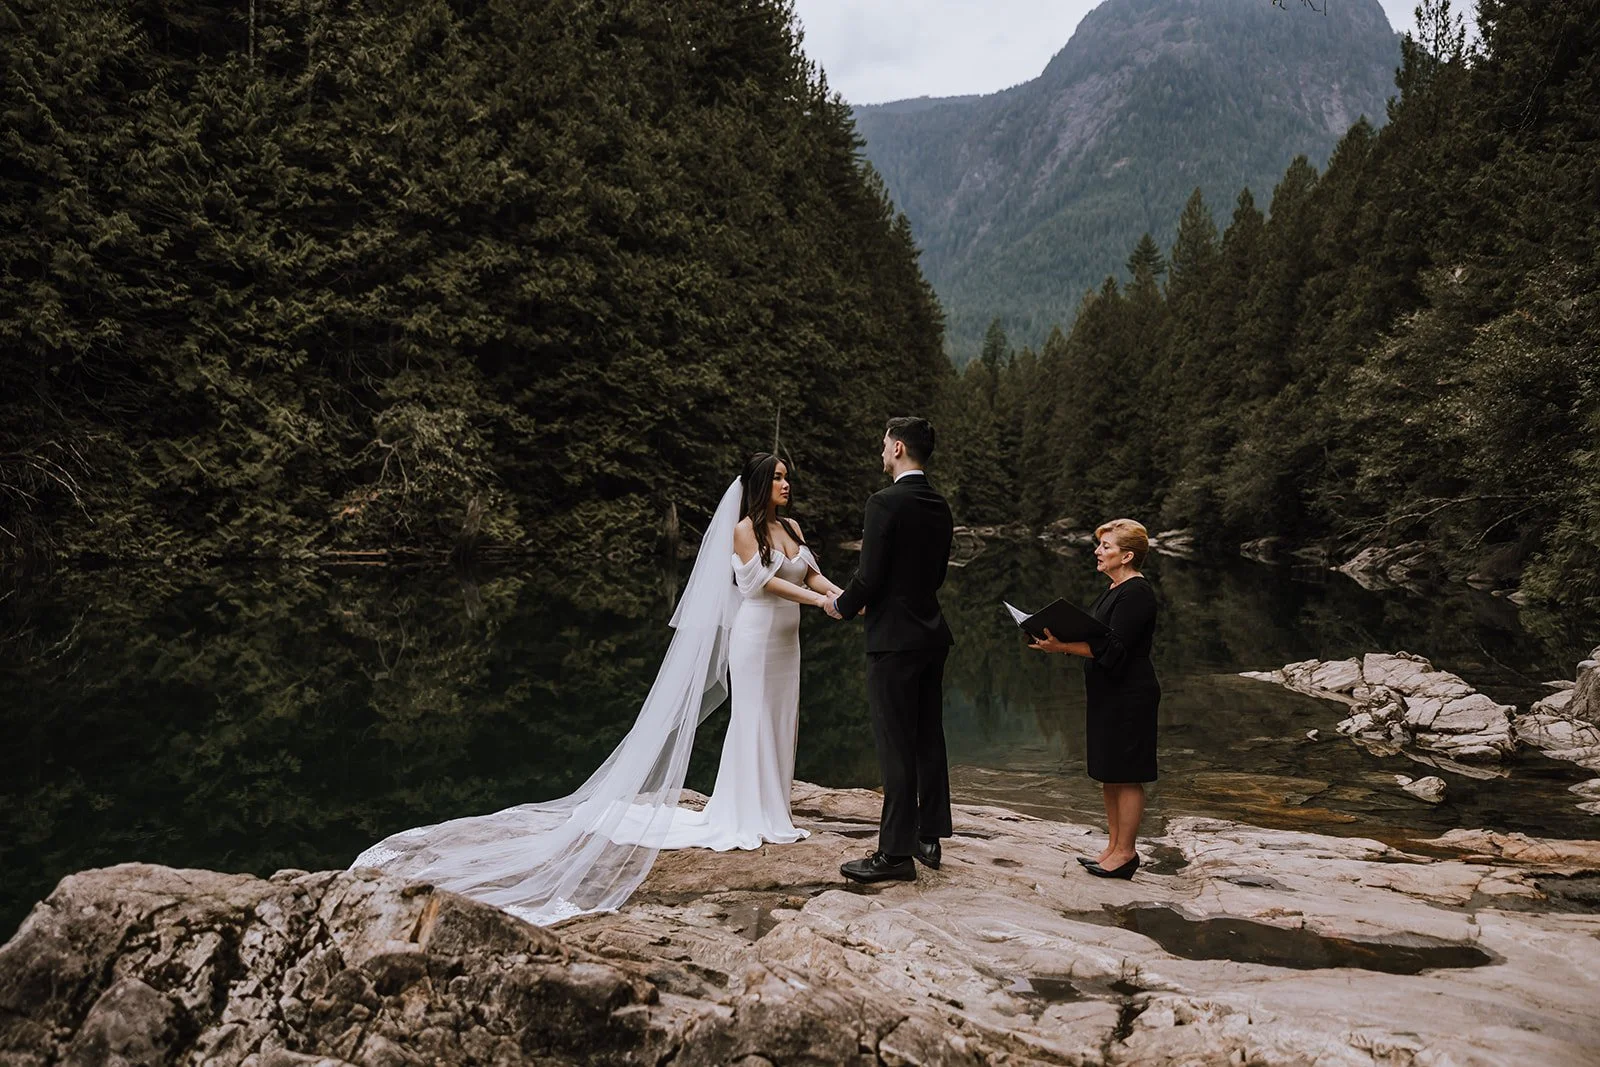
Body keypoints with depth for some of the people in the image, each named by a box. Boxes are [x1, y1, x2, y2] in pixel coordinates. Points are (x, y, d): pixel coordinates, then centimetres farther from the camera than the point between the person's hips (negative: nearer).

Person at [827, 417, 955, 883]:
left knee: (895, 746, -3)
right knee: (929, 738, 14)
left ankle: (896, 853, 3)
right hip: (931, 633, 8)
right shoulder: (940, 507, 9)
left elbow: (870, 575, -18)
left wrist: (842, 607, 1)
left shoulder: (885, 503, -16)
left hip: (894, 639, -8)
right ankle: (928, 836, 25)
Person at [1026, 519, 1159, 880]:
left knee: (1125, 775, -2)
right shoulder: (1115, 590, 15)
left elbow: (1111, 649, -23)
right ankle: (1114, 846, 23)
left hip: (1129, 696, -10)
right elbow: (1096, 638, 16)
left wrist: (1063, 647, -27)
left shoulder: (1136, 592, -16)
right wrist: (1059, 640, 1)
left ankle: (1125, 852, 6)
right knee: (1108, 774, 14)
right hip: (1108, 694, 10)